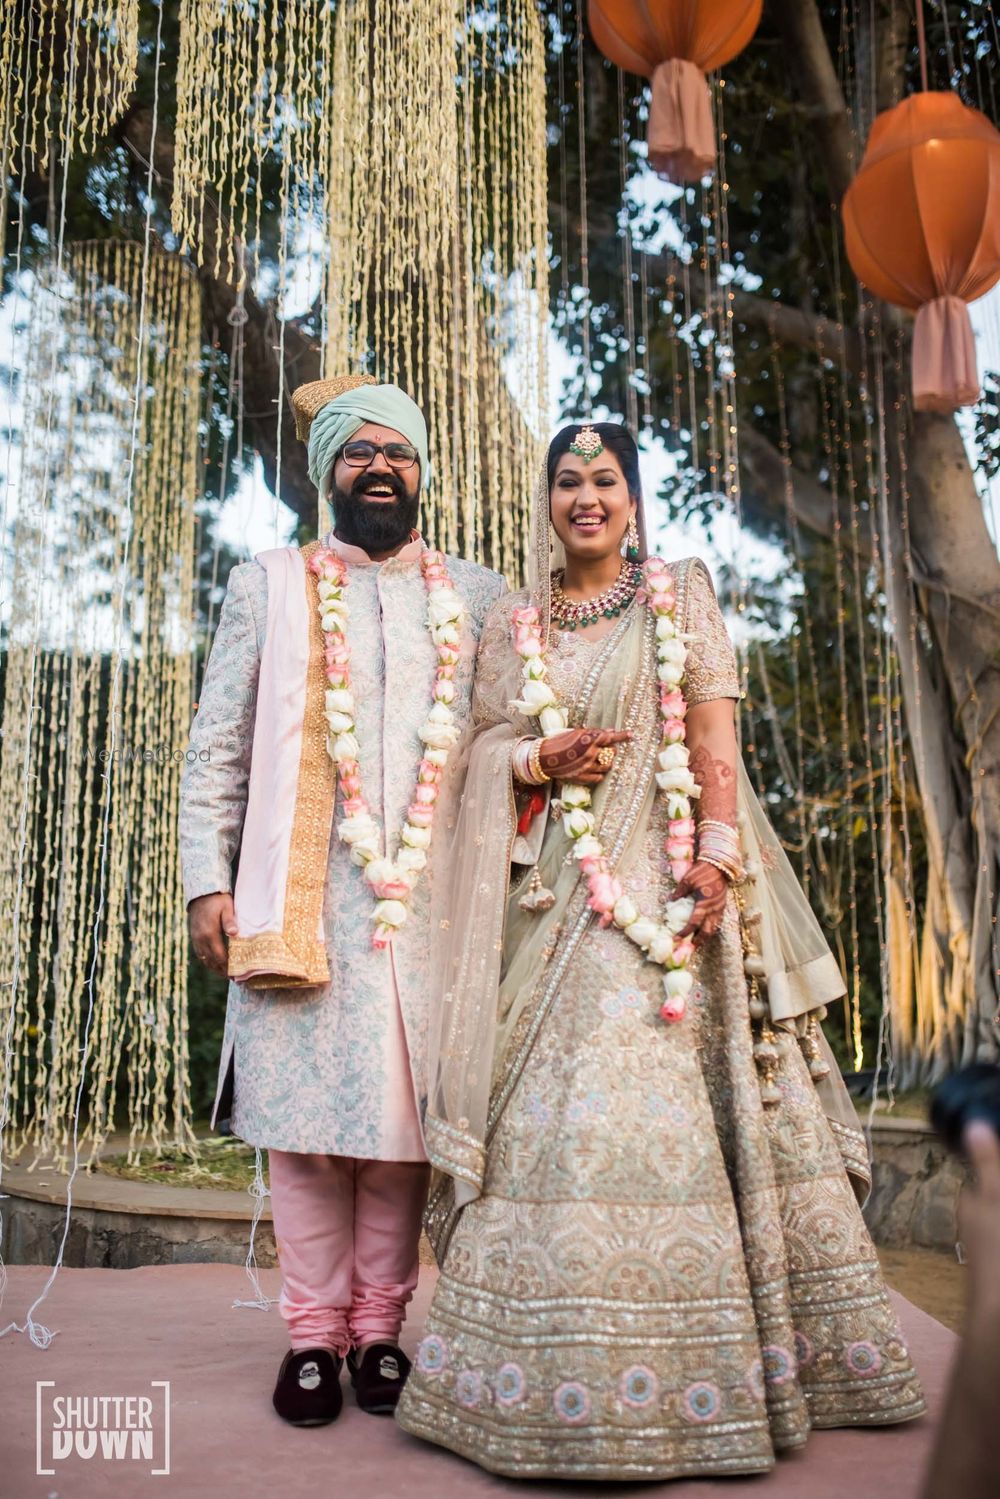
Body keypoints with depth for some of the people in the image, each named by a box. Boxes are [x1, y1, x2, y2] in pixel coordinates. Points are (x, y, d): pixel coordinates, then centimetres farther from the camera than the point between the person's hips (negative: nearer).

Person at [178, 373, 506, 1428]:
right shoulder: (266, 588, 13)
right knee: (304, 1111, 1)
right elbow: (217, 747, 9)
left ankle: (381, 1329, 15)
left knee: (403, 1111, 2)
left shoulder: (476, 599, 15)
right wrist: (206, 880, 0)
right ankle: (314, 1333, 14)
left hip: (427, 898, 1)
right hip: (299, 899, 0)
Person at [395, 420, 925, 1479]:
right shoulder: (511, 625, 16)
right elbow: (485, 751, 12)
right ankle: (564, 1366, 7)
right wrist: (538, 762, -10)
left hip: (663, 875, -2)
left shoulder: (678, 596, 9)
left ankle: (678, 1363, 4)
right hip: (558, 884, 2)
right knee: (554, 1093, -3)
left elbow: (713, 731, -1)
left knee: (669, 1095, -7)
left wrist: (713, 855, -13)